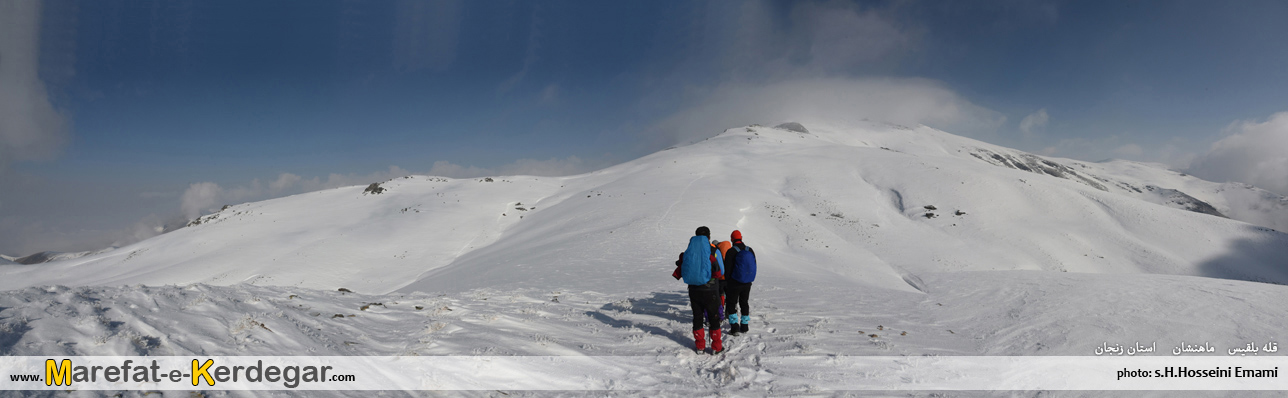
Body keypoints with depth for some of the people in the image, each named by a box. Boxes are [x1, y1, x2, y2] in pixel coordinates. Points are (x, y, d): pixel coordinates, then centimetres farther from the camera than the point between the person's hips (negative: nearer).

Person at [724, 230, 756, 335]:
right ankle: (744, 327, 21)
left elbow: (727, 269, -10)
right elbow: (754, 266, 12)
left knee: (731, 304, 4)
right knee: (744, 303, 17)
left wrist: (727, 282, 0)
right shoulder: (750, 250, 4)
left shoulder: (731, 252, -13)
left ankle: (735, 328, -5)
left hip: (735, 283, -5)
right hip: (747, 283, 5)